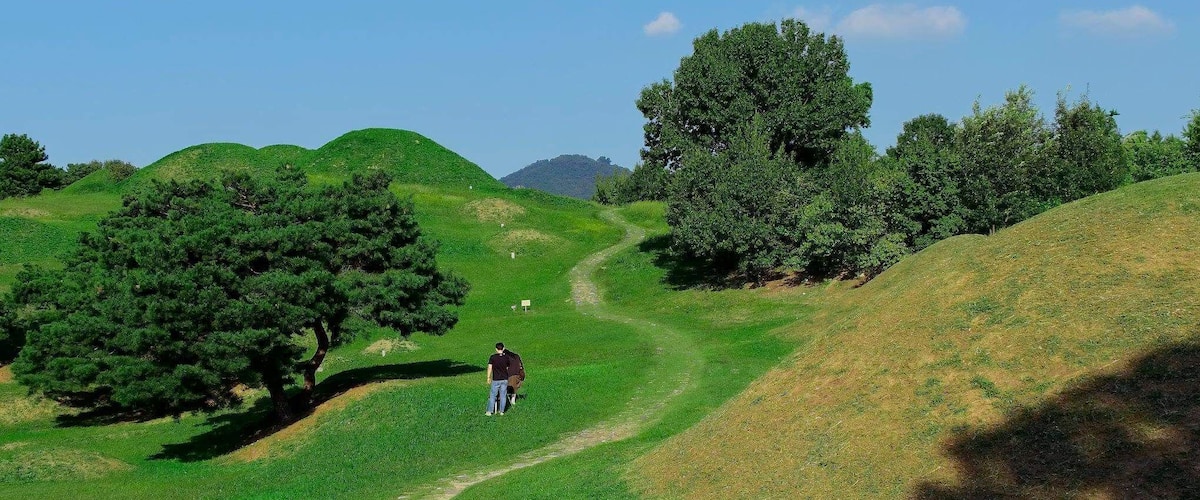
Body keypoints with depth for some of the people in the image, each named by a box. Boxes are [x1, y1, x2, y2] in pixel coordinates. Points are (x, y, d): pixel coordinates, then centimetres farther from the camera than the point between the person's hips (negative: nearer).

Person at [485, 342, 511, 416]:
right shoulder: (506, 358, 0)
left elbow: (489, 368, -10)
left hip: (496, 380, -2)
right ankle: (501, 411, 14)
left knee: (492, 396, 5)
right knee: (503, 396, 9)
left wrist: (488, 378, -3)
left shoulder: (492, 357, -8)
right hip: (505, 379, 2)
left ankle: (489, 411, 5)